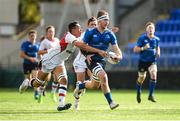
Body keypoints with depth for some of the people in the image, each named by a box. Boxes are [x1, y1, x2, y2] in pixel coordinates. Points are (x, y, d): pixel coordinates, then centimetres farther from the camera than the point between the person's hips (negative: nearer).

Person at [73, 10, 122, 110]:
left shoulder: (110, 34, 0)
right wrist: (87, 55, -17)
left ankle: (79, 87, 44)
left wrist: (119, 56, -27)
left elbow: (115, 48, -5)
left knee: (94, 86, 11)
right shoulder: (90, 33, -9)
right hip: (92, 60, -5)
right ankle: (110, 102, -27)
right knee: (103, 76, -28)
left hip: (102, 60, 5)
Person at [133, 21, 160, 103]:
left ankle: (151, 95, -14)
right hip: (143, 61, -2)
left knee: (154, 75, -23)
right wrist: (143, 48, -28)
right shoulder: (142, 38, -11)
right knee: (141, 78, 11)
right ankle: (138, 93, 41)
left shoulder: (156, 39, 0)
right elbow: (135, 49, -11)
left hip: (152, 61, 2)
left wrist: (158, 53, -3)